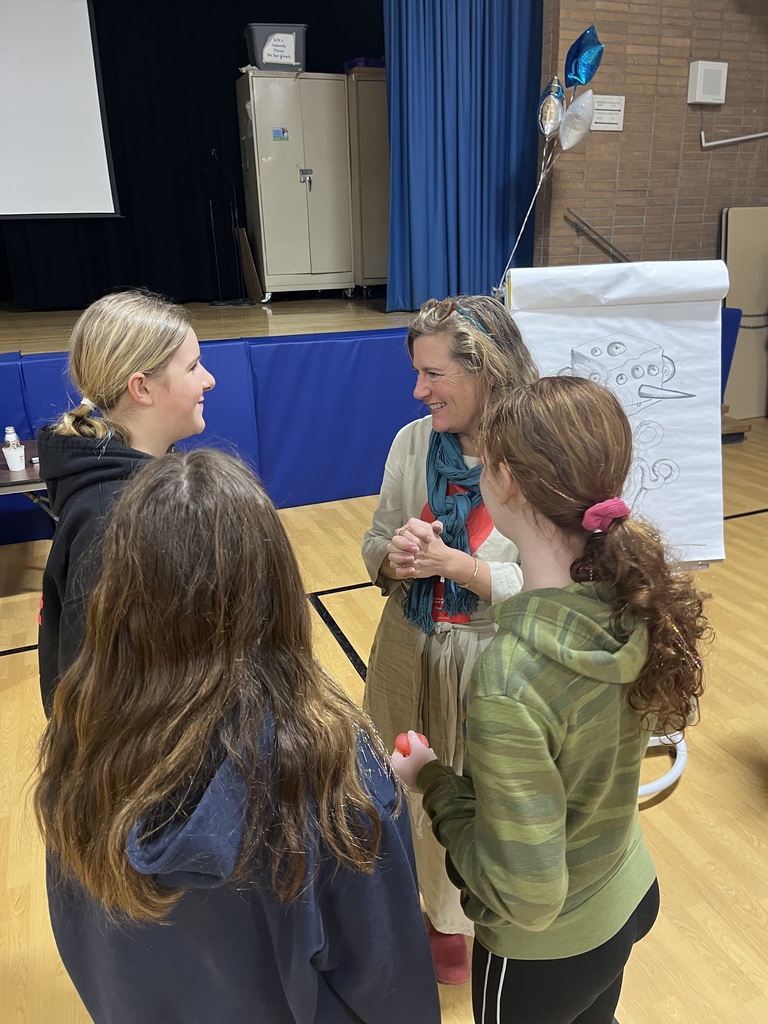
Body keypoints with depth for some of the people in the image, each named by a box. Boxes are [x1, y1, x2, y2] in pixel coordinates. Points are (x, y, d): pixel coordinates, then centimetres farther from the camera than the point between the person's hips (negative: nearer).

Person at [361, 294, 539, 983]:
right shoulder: (413, 443, -6)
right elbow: (375, 546, 1)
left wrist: (452, 564, -27)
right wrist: (395, 557, -21)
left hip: (490, 665, -4)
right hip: (409, 653, 4)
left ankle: (454, 919, 49)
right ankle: (417, 908, 53)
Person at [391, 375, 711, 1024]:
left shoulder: (509, 682, -40)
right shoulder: (644, 594, -18)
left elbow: (526, 895, -31)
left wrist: (433, 782, -17)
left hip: (546, 952, -5)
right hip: (631, 895, 6)